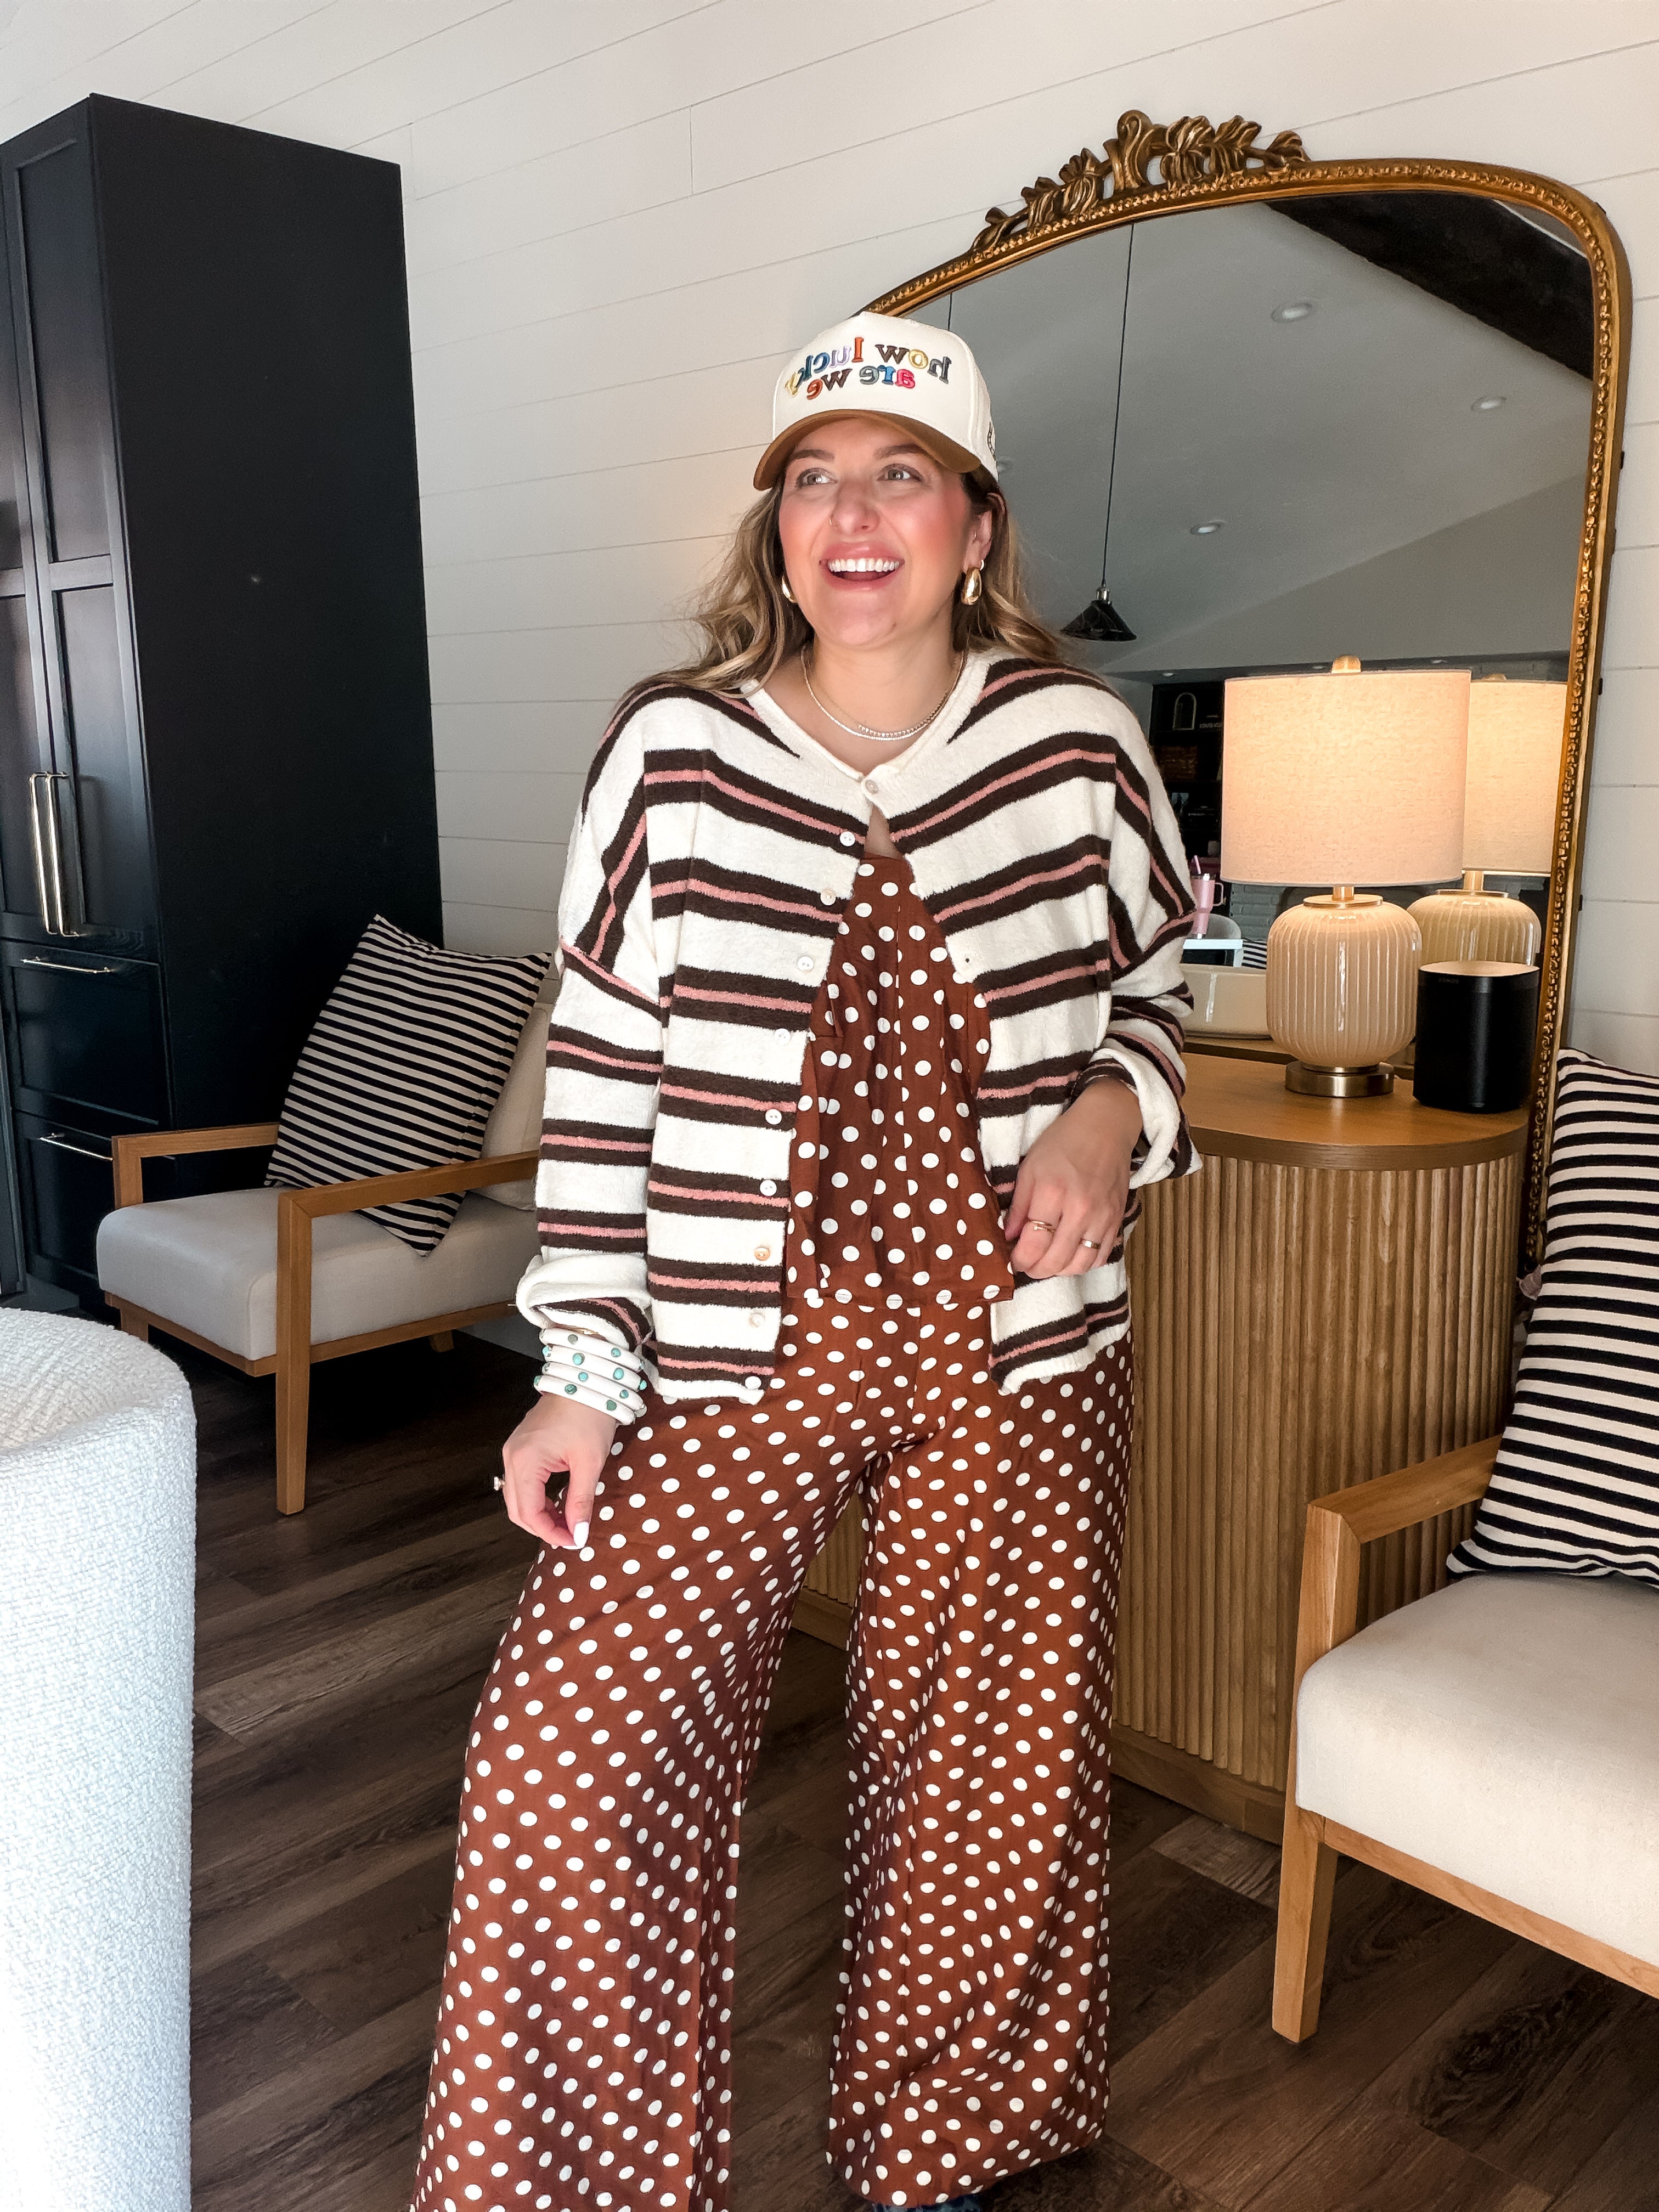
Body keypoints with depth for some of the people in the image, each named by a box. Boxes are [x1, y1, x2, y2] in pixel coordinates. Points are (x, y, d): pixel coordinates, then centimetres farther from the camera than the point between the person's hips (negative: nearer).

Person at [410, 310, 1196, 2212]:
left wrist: (1111, 1112, -9)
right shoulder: (671, 750, -3)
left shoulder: (1078, 740, -1)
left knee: (988, 1775, 13)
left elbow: (1153, 989, 14)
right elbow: (600, 1075, -1)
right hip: (738, 1357, 0)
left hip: (1017, 1359, 1)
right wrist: (582, 1369, -3)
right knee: (568, 1755, -7)